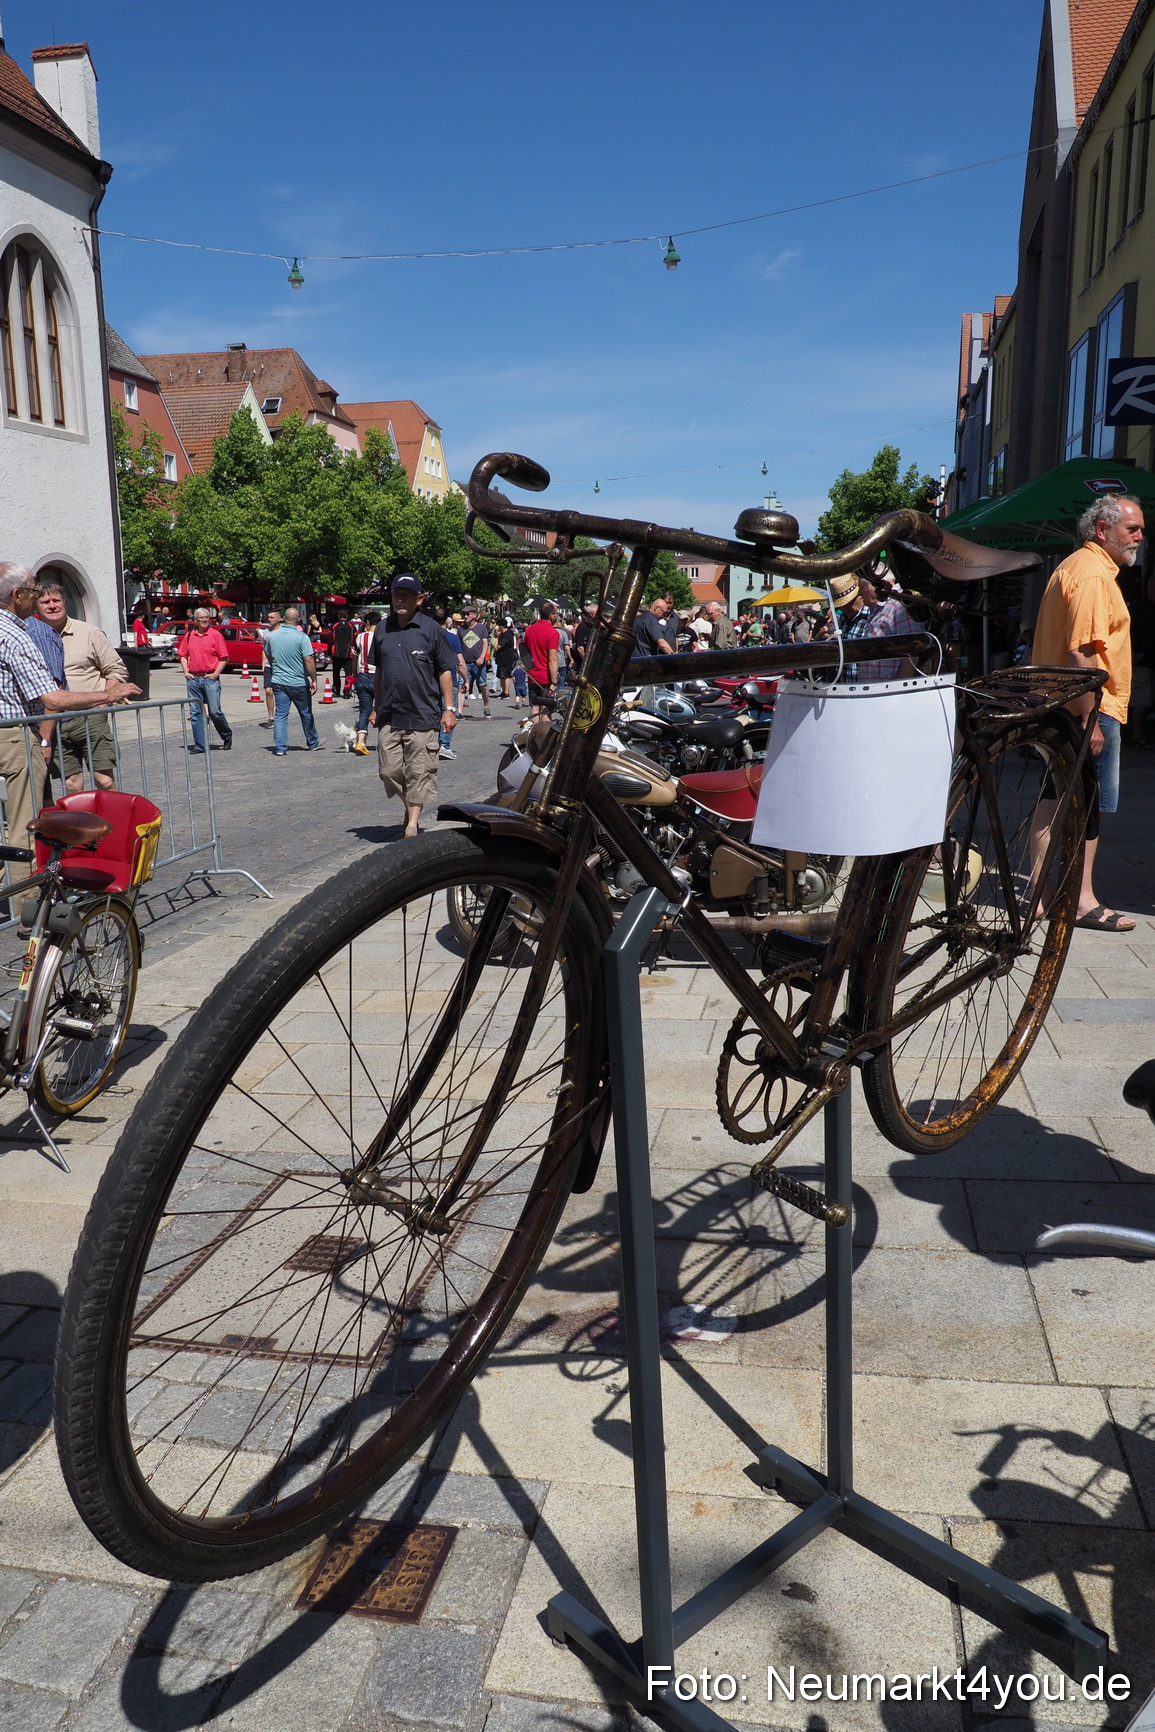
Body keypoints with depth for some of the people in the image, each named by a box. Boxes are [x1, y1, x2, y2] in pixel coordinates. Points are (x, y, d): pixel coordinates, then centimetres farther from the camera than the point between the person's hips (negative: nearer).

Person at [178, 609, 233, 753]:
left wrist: (216, 674, -9)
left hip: (210, 678, -4)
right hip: (193, 679, 4)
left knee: (215, 711, -6)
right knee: (195, 713, 3)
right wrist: (186, 672, 5)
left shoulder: (215, 635, -1)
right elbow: (183, 655, 17)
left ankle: (227, 737, 18)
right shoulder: (189, 636, 10)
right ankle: (199, 745, 9)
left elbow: (224, 658, -2)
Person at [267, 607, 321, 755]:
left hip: (278, 681, 3)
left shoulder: (272, 636, 2)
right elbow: (309, 660, -18)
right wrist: (314, 680, -10)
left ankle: (280, 747, -2)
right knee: (306, 714, 12)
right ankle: (313, 744, 26)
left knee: (280, 715, 4)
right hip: (299, 682, -3)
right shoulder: (301, 637, -13)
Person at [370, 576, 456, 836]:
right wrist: (376, 707, 17)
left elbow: (445, 670, 0)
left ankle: (412, 824, 8)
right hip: (389, 717, 4)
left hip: (423, 716, -4)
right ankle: (410, 806, 29)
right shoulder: (383, 629, 10)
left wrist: (448, 709, -5)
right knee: (389, 771, 5)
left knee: (419, 773, -1)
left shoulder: (430, 628, -1)